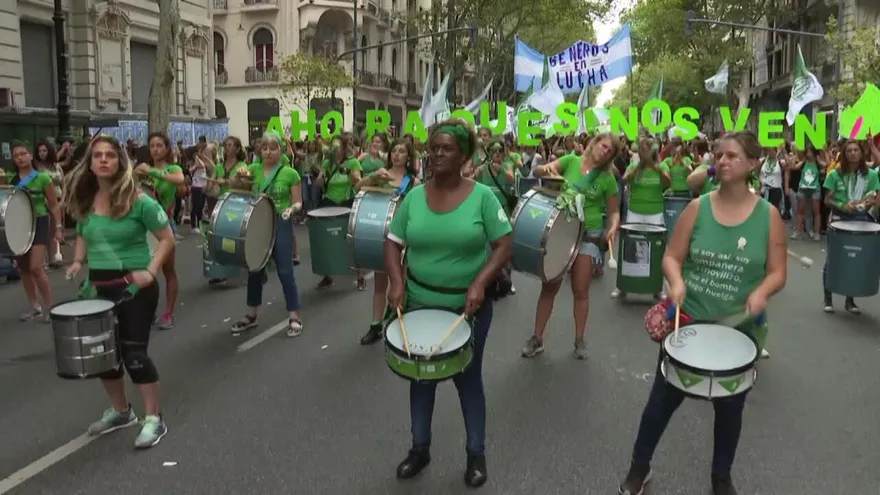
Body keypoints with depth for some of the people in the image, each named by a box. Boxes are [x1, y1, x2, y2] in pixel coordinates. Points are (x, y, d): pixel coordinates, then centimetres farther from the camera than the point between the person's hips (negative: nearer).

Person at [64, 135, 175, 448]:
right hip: (98, 287, 7)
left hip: (134, 287, -6)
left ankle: (154, 419, 7)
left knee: (133, 352, -7)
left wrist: (150, 271, -21)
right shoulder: (84, 201, 4)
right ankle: (121, 411, 34)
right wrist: (78, 261, 2)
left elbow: (167, 239, -9)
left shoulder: (138, 200, -13)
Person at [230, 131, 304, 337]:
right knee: (255, 270, 12)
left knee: (285, 271, -4)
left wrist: (292, 209, -23)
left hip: (281, 224, -4)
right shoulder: (254, 169, 6)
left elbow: (298, 202, -1)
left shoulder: (290, 173, -4)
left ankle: (294, 318, 6)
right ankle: (251, 315, 26)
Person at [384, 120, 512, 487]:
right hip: (420, 303, 3)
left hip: (469, 306, -3)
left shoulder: (482, 196, -10)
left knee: (467, 379, 11)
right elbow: (393, 243, 3)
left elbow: (503, 245, -10)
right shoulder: (414, 197, -2)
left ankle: (476, 454, 30)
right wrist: (397, 282, -13)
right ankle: (420, 448, 36)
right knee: (421, 376, 16)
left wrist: (480, 283, -22)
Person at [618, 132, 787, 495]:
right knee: (663, 398, 11)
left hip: (739, 330, 0)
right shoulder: (697, 208, -6)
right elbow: (671, 257, -4)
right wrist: (676, 282, -24)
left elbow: (777, 272, -3)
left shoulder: (769, 216, -6)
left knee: (730, 407, 18)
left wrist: (761, 292, -24)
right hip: (688, 322, 0)